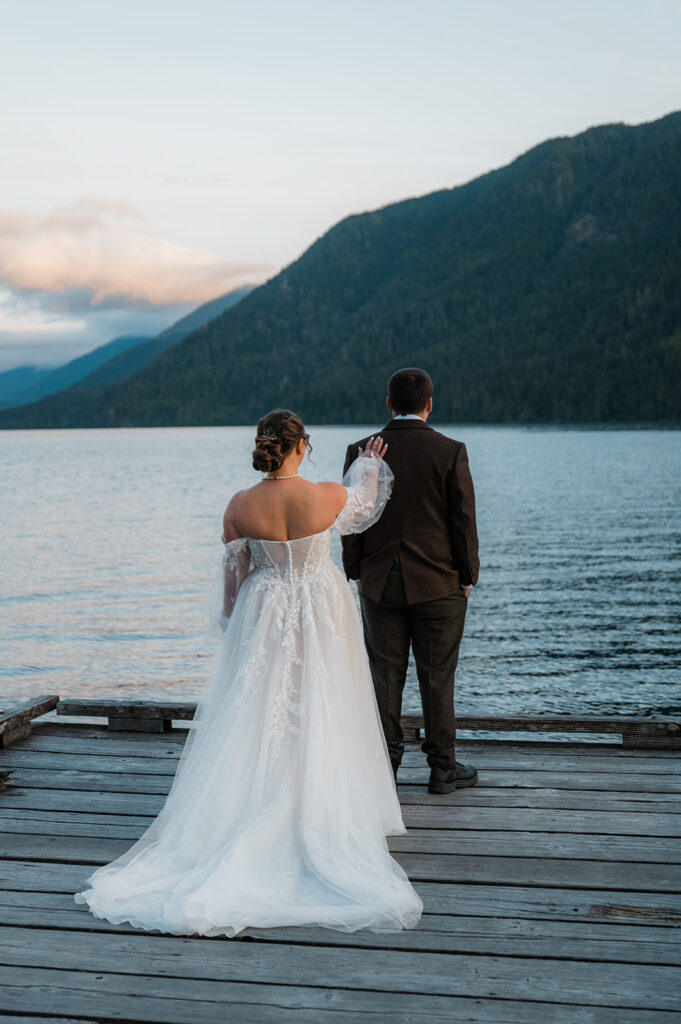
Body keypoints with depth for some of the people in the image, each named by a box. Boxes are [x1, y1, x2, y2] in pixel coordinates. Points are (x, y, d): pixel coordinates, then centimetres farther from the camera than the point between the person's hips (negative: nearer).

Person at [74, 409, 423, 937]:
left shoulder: (240, 506, -12)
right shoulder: (330, 497, -16)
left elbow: (234, 575, 0)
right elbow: (365, 505, 9)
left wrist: (232, 627, 17)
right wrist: (371, 464, 29)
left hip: (262, 619, 1)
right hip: (322, 620, -1)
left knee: (257, 719, 12)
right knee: (320, 719, 11)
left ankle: (257, 816, 19)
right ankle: (320, 813, 20)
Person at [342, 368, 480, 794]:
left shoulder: (361, 452, -2)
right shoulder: (451, 452, -9)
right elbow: (464, 520, -7)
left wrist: (357, 573, 10)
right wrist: (468, 575, 3)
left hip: (380, 583, 2)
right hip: (439, 583, -2)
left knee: (385, 675, 8)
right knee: (437, 676, 6)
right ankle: (442, 767, 14)